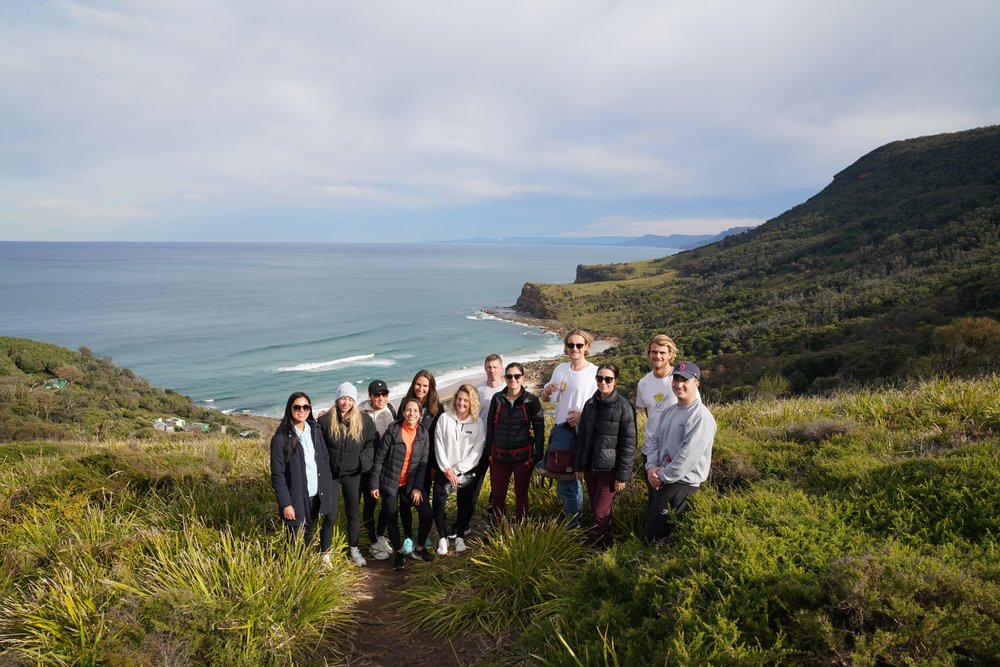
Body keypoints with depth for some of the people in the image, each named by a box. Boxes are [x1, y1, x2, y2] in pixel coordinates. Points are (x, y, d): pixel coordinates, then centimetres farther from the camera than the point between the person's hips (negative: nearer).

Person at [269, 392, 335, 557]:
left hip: (317, 495, 4)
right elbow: (277, 474, -11)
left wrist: (328, 488, 4)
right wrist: (285, 503, -14)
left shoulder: (316, 431, 5)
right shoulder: (281, 438, -11)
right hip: (296, 498, -4)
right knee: (297, 541, 6)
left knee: (309, 533, 17)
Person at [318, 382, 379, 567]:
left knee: (354, 514, 13)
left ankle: (354, 550, 31)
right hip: (330, 474, -2)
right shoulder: (326, 420, -11)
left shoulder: (364, 420, -6)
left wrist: (363, 458, -7)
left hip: (353, 474, 2)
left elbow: (373, 440, 4)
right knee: (330, 516, 2)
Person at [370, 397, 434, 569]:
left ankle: (419, 548, 16)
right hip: (390, 482, -2)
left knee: (427, 514, -7)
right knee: (392, 518, 5)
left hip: (411, 482, 2)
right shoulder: (393, 430, -13)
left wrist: (417, 487, -6)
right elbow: (379, 458, -8)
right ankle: (398, 552, 28)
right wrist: (374, 484, -7)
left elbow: (423, 462, 0)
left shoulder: (423, 433, -3)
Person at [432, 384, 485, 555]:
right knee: (438, 503, -9)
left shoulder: (478, 423, -1)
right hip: (445, 470, 0)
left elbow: (476, 452, -5)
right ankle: (443, 537, 10)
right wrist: (447, 469, -10)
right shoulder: (444, 418, 1)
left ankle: (460, 536, 26)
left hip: (468, 472, 0)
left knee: (466, 505, 5)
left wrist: (456, 470, -11)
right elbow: (439, 446, -1)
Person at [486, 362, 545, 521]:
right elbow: (490, 425, 9)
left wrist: (538, 455, -5)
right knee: (497, 495, 7)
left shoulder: (531, 400, -3)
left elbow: (539, 429, -1)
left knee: (521, 494, 9)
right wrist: (489, 452, 7)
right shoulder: (497, 398, 3)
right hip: (499, 455, 2)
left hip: (522, 455, -2)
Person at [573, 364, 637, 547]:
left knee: (601, 512, -5)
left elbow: (628, 444, -11)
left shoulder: (624, 406, -10)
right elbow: (581, 437, 12)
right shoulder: (590, 404, 6)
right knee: (594, 510, 13)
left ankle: (602, 547, 13)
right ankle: (594, 544, 27)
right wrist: (578, 466, 10)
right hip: (590, 466, 5)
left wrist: (622, 475, -12)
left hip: (609, 468, -5)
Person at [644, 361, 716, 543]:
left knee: (655, 534, -4)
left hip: (683, 483, -8)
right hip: (661, 480, 9)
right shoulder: (669, 411, 11)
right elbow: (655, 440, 13)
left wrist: (662, 475, -15)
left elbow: (688, 456, -23)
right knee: (651, 521, 19)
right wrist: (651, 467, -5)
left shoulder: (701, 417, -18)